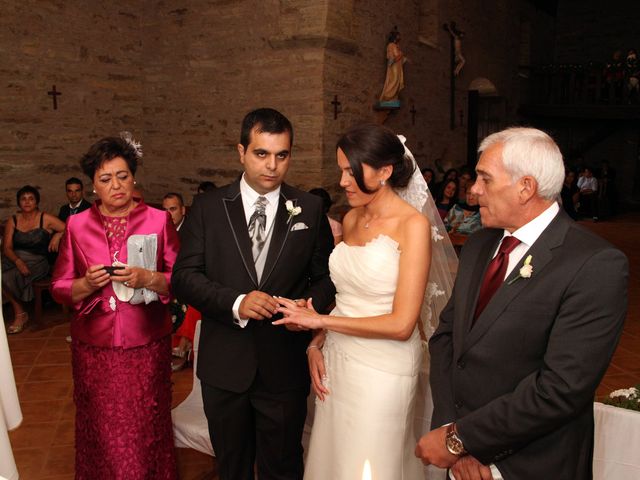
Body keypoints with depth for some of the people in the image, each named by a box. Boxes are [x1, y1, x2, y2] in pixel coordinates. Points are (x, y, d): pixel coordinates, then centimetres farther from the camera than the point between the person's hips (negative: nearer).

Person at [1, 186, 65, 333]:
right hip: (14, 259, 4)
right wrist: (18, 261, -16)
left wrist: (58, 235, -16)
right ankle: (21, 312, -7)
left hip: (37, 261, -3)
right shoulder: (12, 221, 10)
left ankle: (20, 314, -4)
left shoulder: (46, 219, 2)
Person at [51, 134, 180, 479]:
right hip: (94, 349, 1)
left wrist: (147, 279, -20)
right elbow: (59, 288, 5)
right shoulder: (77, 225, 3)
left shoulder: (159, 220, -1)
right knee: (102, 435, 10)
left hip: (147, 347, -1)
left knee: (147, 430, 7)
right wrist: (88, 284, -14)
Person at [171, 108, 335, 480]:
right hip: (224, 365, 1)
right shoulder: (208, 206, -2)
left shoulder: (310, 209, -1)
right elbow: (185, 277, -7)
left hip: (285, 366, 0)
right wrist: (235, 303, -22)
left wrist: (311, 304, -17)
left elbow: (326, 275, 4)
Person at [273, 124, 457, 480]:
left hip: (382, 369, -6)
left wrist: (319, 320, -14)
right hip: (336, 360, 6)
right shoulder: (352, 219, 7)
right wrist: (316, 344, 0)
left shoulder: (413, 224, -14)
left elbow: (401, 324, -18)